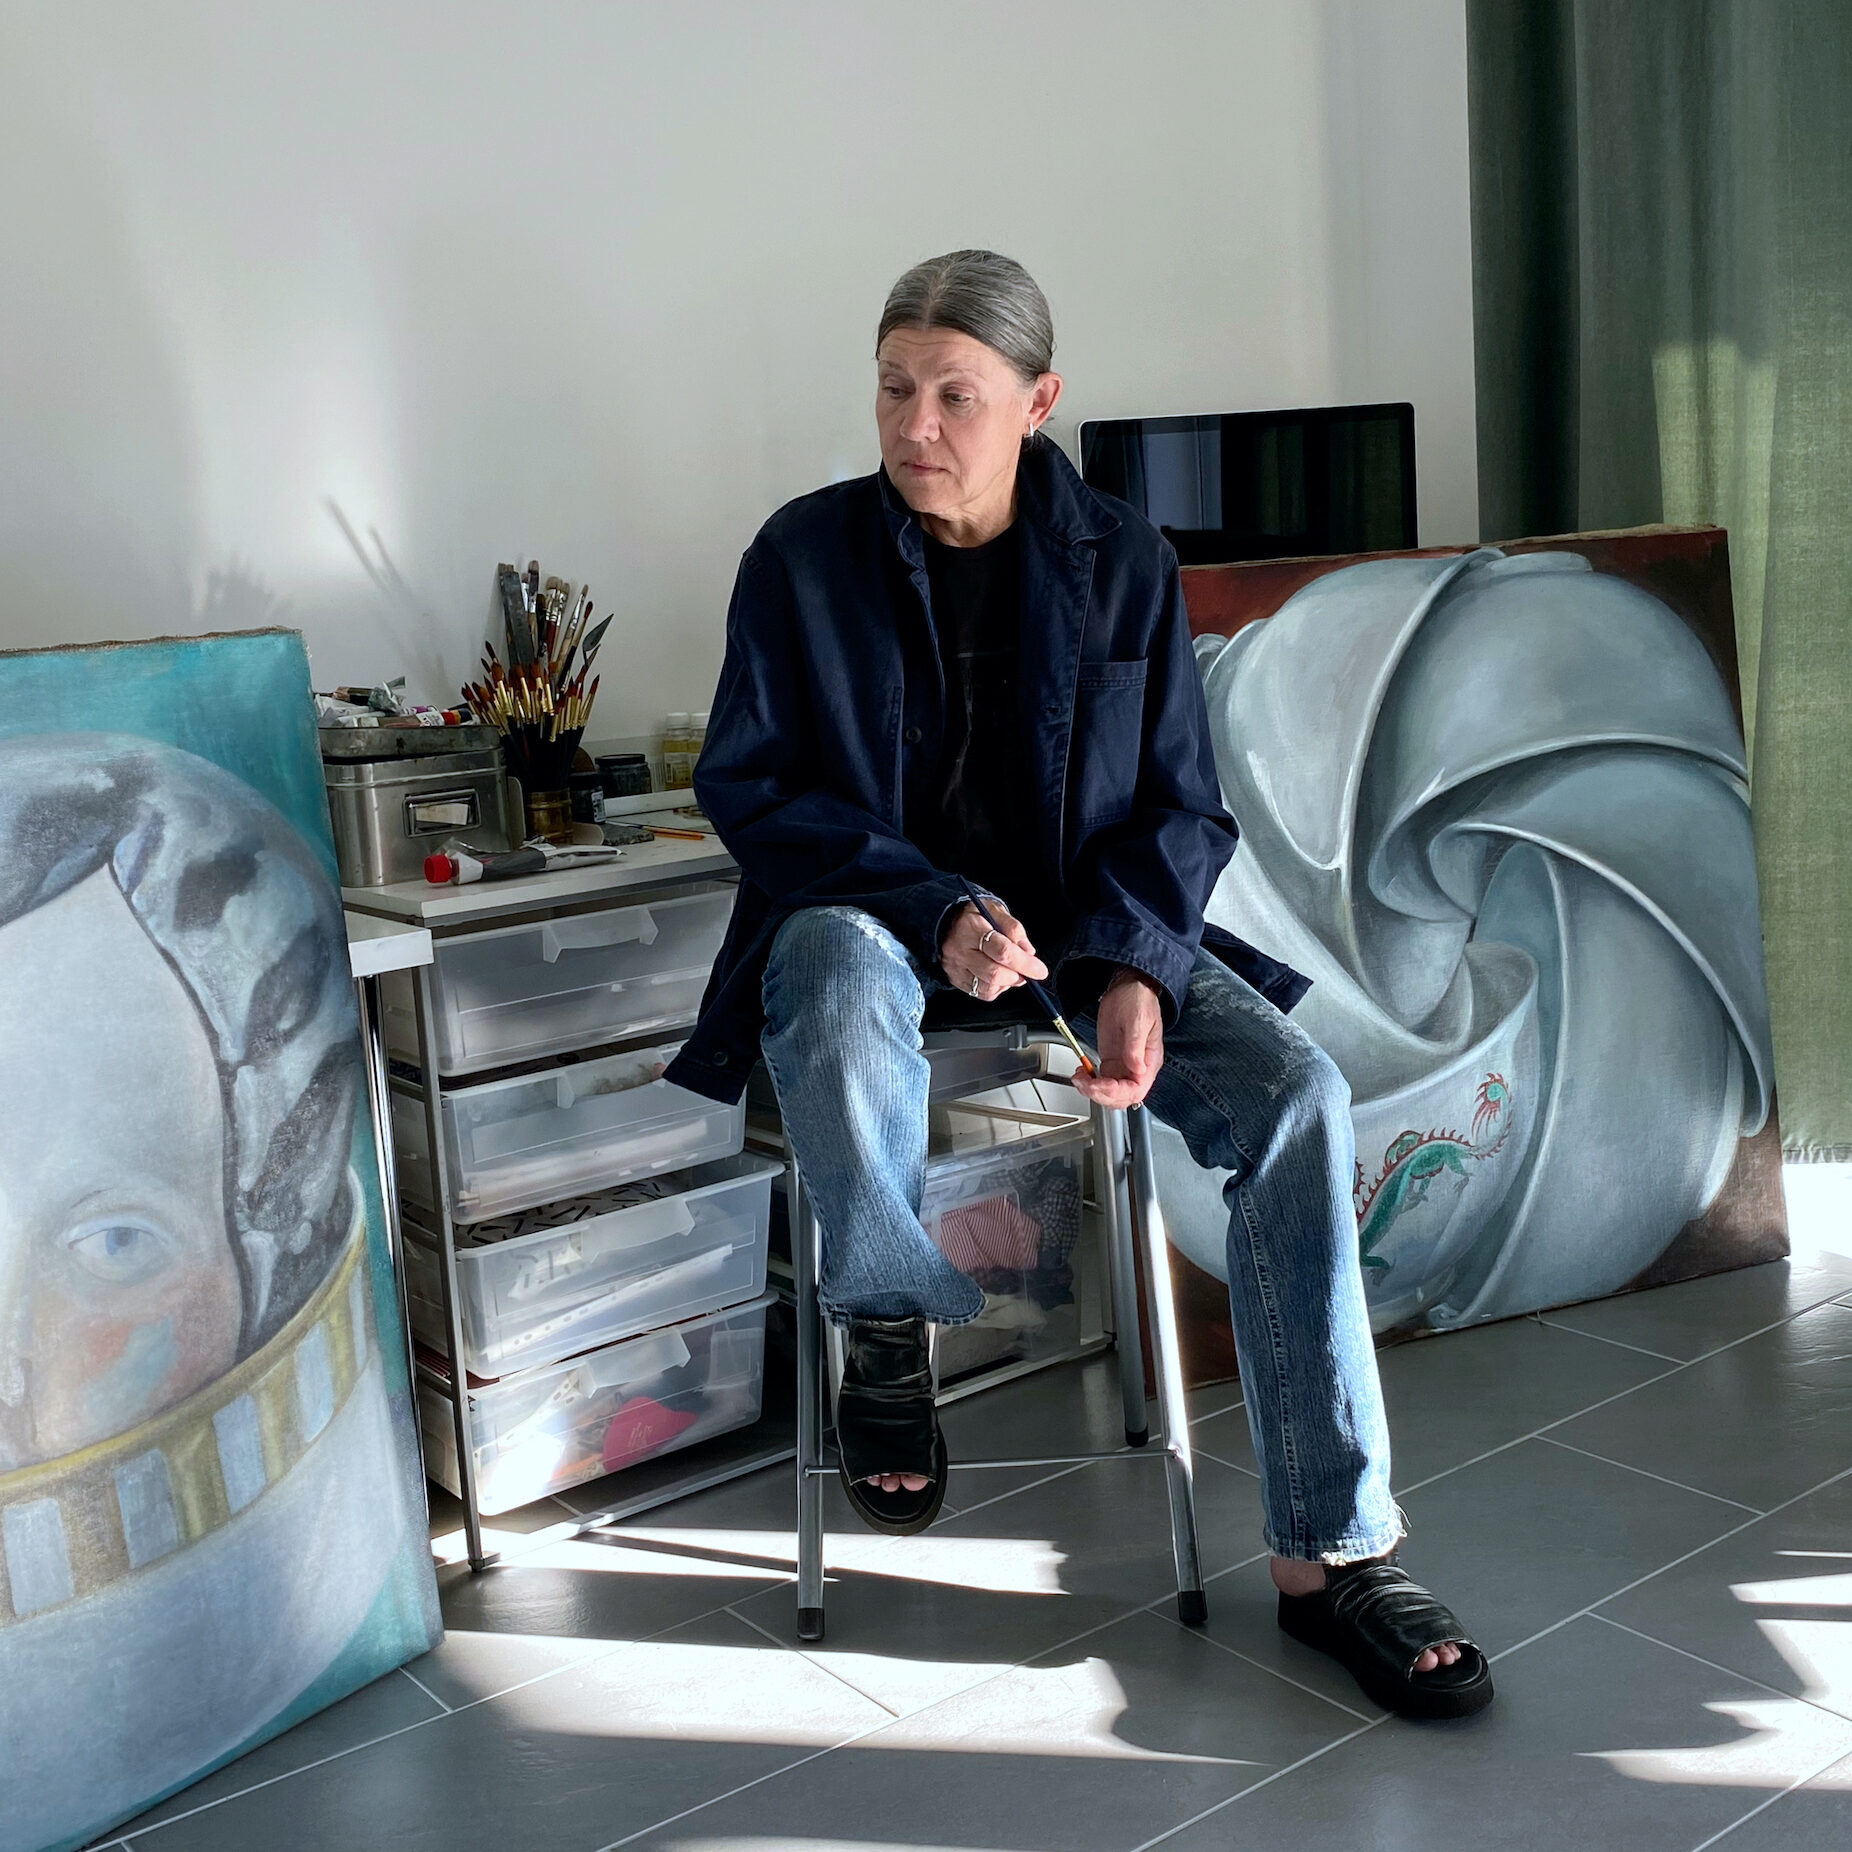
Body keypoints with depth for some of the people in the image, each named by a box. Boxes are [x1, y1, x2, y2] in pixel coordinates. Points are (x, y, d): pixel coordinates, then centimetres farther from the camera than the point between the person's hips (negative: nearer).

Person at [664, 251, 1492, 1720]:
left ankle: (1333, 1551, -15)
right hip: (868, 914, -2)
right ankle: (890, 1326, -11)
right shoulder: (806, 555, -3)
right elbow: (748, 785, -6)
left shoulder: (1124, 565, 1)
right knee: (843, 987, -40)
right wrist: (935, 910, -22)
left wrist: (1131, 964, -17)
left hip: (1090, 923, 2)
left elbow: (1180, 804, 3)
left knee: (1297, 1089, -22)